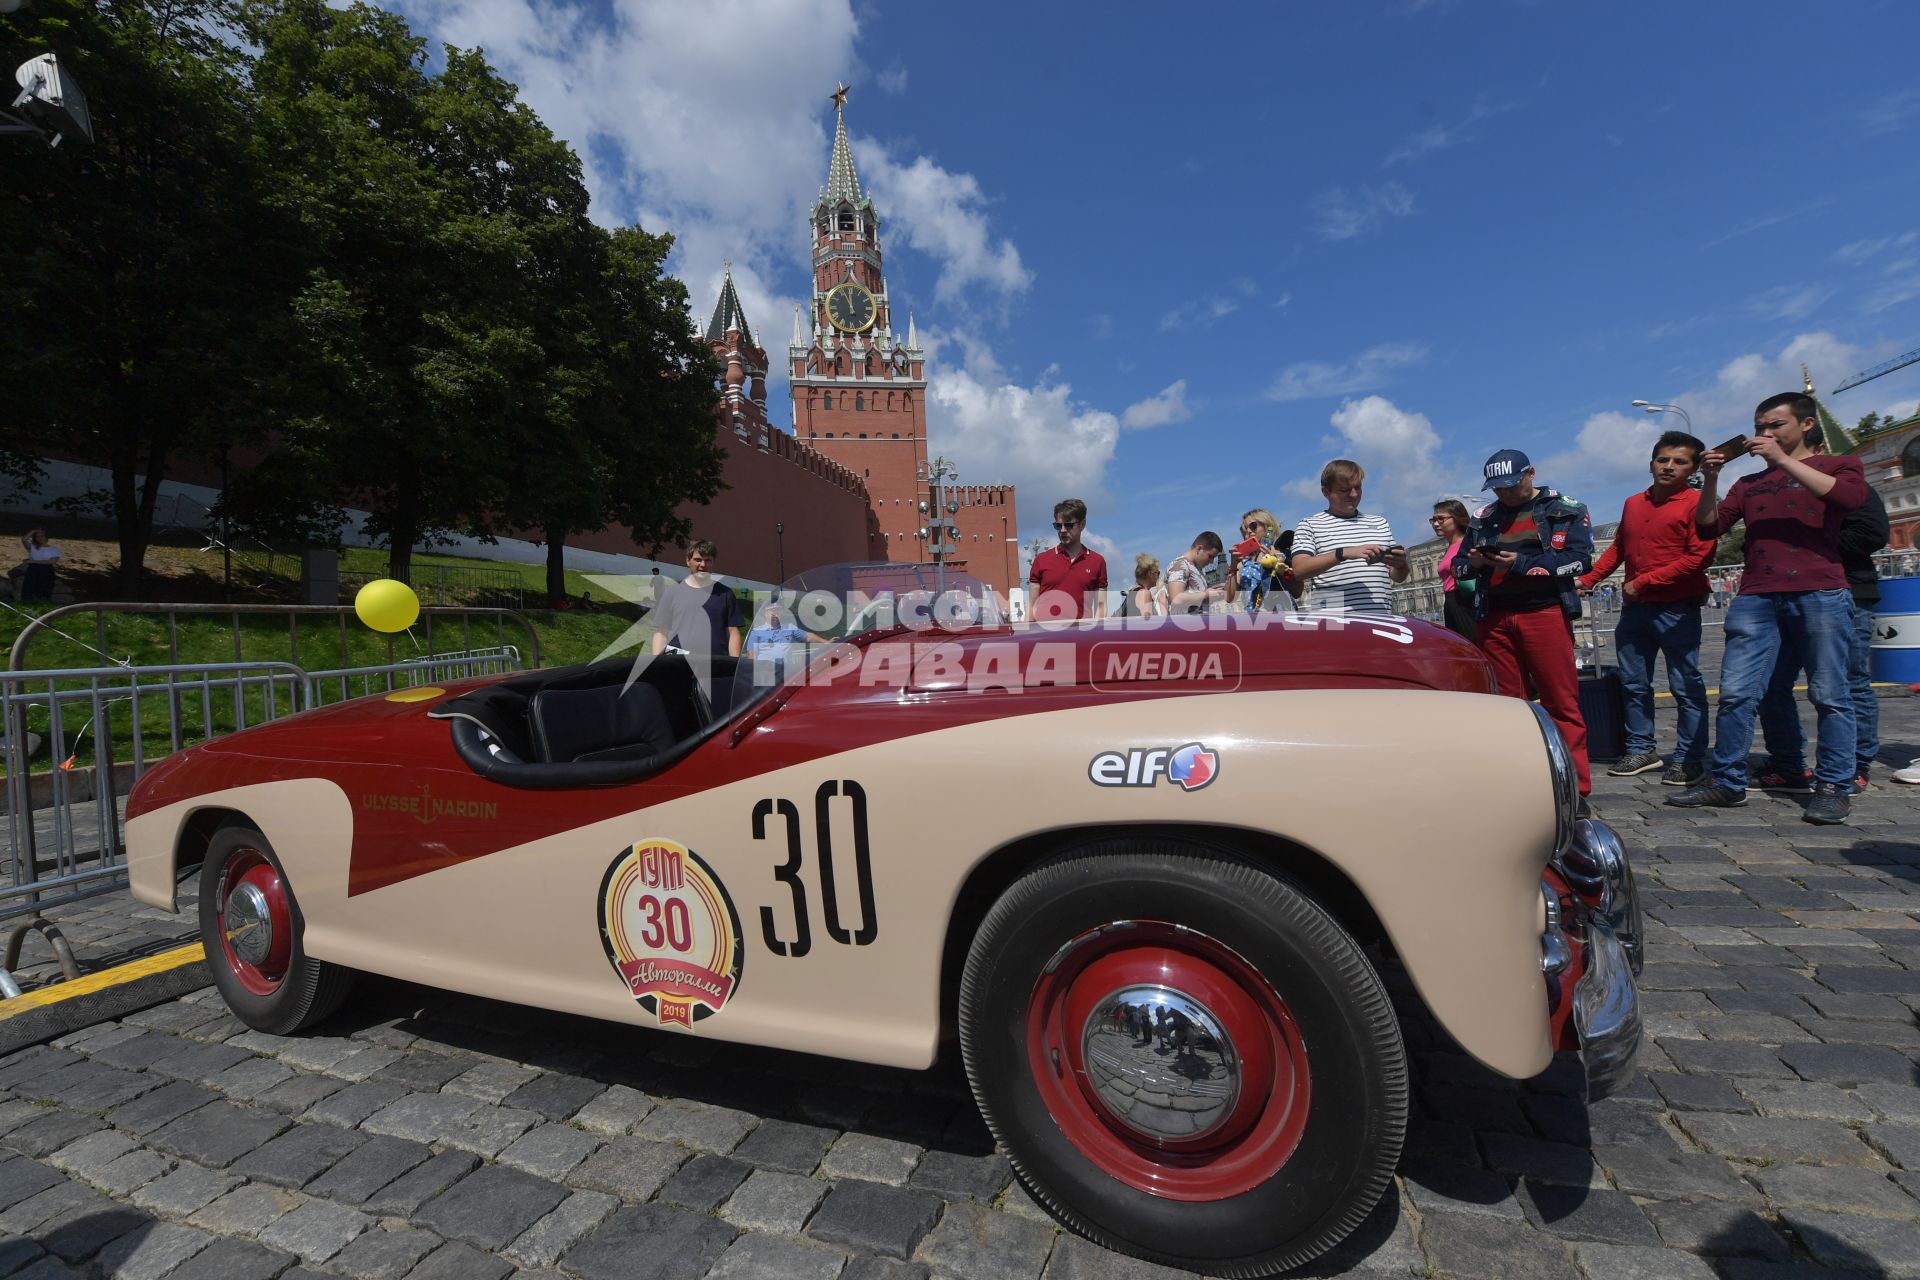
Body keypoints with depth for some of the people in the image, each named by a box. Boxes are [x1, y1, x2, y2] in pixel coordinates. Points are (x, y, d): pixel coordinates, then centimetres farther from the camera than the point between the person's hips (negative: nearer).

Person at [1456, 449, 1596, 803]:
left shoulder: (1566, 510, 6)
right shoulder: (1483, 517, 16)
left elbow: (1580, 559, -7)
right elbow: (1460, 568, 19)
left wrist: (1521, 563, -14)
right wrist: (1473, 563, -4)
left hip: (1545, 613, -3)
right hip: (1494, 618, 3)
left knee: (1562, 704, -4)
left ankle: (1575, 789, 1)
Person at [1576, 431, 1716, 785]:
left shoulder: (1697, 503, -6)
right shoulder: (1633, 504, 13)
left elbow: (1699, 557, -13)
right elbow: (1617, 549, 19)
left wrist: (1644, 582, -14)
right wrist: (1587, 580, 9)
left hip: (1677, 609, -6)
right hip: (1635, 608, 6)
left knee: (1686, 687, 1)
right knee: (1633, 683, 11)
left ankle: (1690, 759, 9)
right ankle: (1641, 749, 21)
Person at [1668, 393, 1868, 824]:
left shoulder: (1838, 465, 14)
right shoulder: (1749, 484, 23)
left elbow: (1851, 496, -8)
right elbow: (1708, 528, 13)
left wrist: (1783, 460, -9)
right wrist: (1711, 480, 0)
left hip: (1820, 594, -3)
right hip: (1755, 598, 3)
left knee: (1830, 695, -3)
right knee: (1736, 694, -5)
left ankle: (1832, 788, 4)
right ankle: (1727, 783, -2)